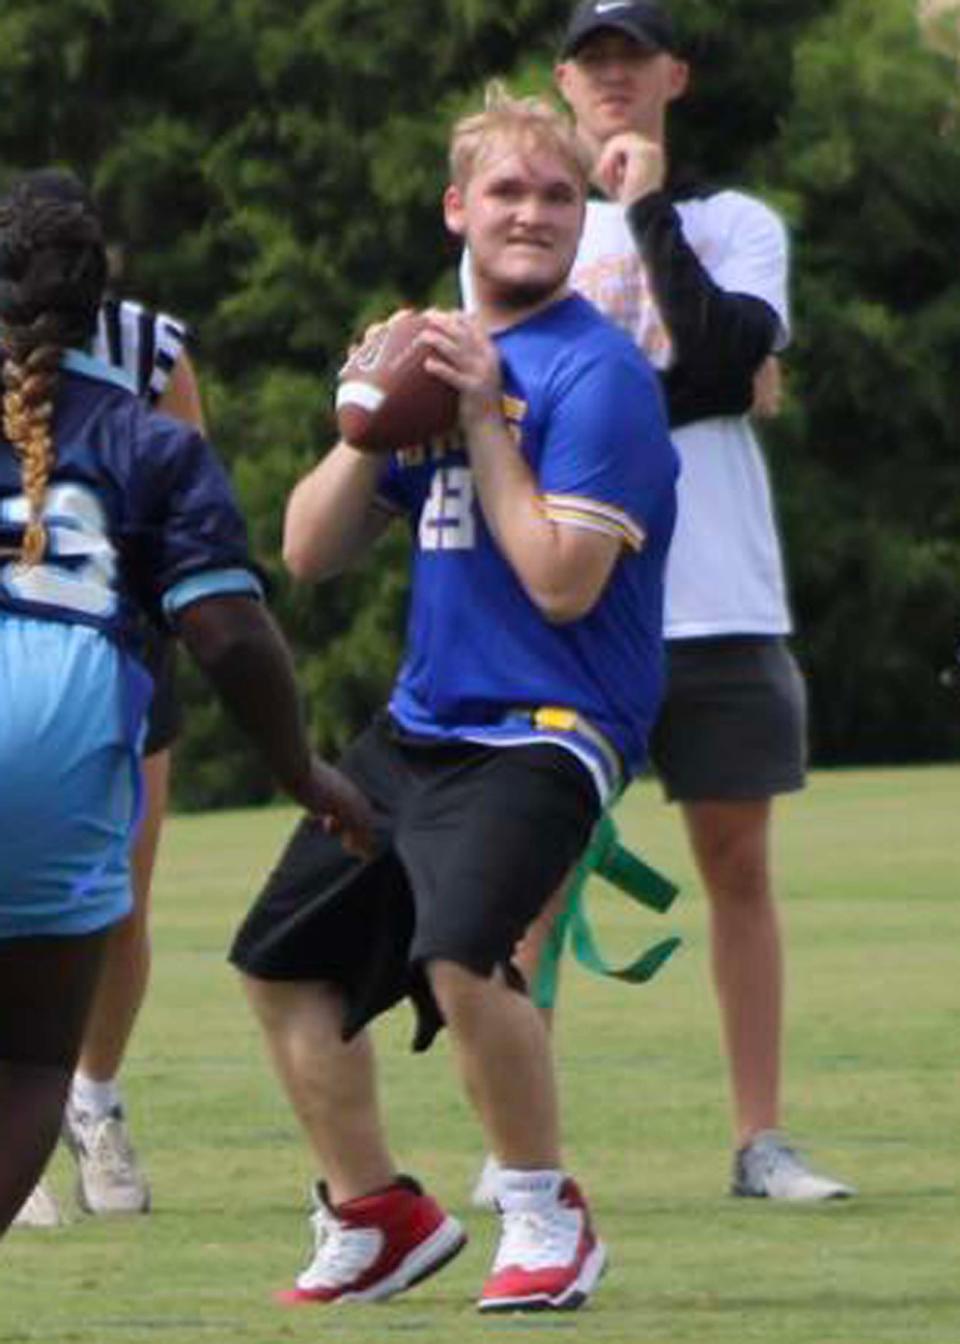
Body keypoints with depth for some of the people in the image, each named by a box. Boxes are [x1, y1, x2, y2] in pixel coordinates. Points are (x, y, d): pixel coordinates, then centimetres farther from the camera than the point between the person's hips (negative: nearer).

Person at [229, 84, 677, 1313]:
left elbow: (562, 582, -22)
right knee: (281, 960, 15)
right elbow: (309, 552, 9)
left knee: (460, 953, -30)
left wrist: (483, 419, -18)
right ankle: (375, 1217, 30)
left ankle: (546, 1218, -11)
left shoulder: (596, 372, -13)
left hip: (543, 733, -9)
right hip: (416, 727, 9)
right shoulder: (435, 353, 10)